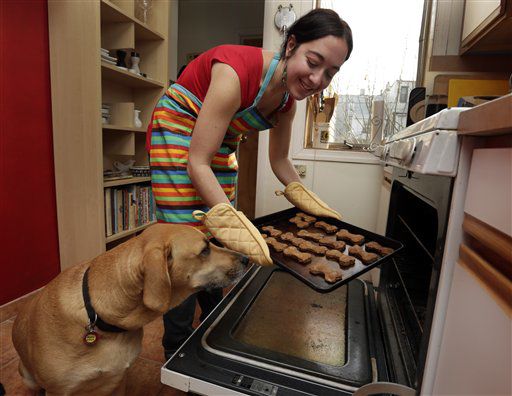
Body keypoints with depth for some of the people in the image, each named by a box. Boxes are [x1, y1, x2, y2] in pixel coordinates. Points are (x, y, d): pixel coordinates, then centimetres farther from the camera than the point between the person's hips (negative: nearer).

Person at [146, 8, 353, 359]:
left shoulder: (288, 97, -8)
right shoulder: (237, 71, -31)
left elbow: (280, 161, 4)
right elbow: (197, 164, -31)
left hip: (221, 145, 7)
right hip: (178, 131, -6)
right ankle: (176, 354, 12)